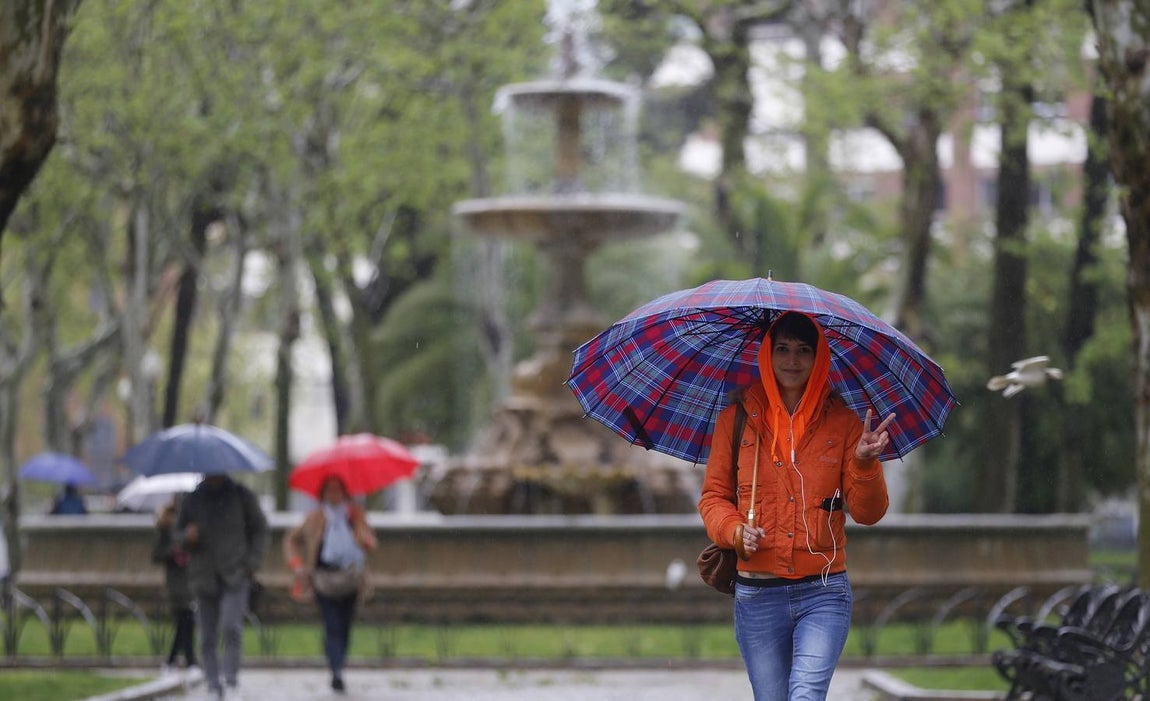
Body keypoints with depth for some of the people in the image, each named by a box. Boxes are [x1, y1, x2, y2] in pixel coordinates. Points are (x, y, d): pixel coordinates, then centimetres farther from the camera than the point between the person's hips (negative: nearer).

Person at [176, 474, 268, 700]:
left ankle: (230, 672, -10)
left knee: (231, 626, -21)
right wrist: (187, 536, -8)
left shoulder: (241, 495, 5)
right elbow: (178, 533, 17)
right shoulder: (192, 499, 10)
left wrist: (252, 562, -2)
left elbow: (260, 529, 10)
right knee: (208, 638, 0)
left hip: (235, 574, -2)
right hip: (204, 577, 2)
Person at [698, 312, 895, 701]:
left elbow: (867, 512, 1)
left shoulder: (841, 422, 5)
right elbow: (714, 497, 10)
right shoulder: (737, 419, 6)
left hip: (824, 592, -1)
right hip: (757, 594, 1)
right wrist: (736, 531, -11)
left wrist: (864, 463, -18)